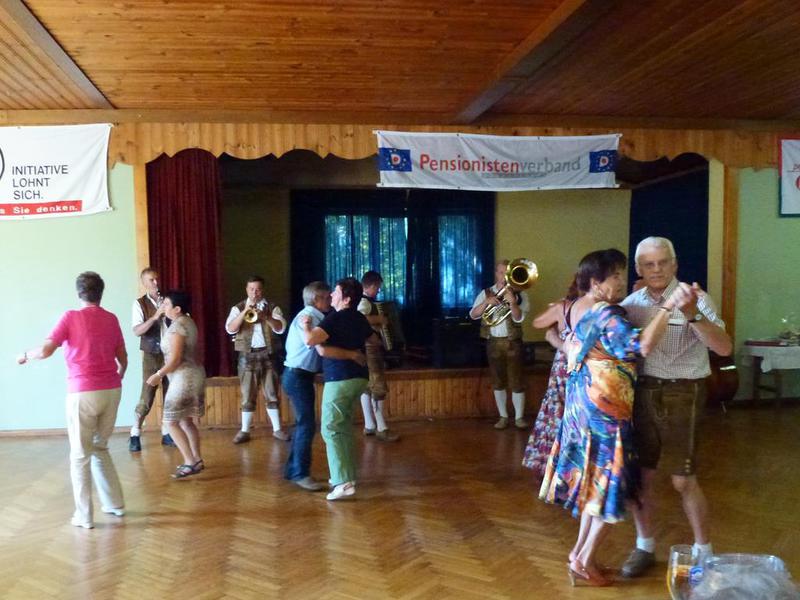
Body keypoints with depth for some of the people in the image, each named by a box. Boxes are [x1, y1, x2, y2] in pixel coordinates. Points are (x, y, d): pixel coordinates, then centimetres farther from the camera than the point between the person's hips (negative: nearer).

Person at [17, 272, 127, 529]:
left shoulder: (71, 317, -6)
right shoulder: (111, 319, 7)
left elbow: (46, 350, -11)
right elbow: (123, 359, 11)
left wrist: (26, 355, 10)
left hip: (83, 393, -4)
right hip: (111, 390, 4)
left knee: (80, 455, 7)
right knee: (99, 447, 20)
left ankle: (84, 515, 12)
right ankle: (114, 503, 22)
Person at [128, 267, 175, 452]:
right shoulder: (139, 303, -3)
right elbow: (137, 331, -14)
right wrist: (155, 316, -26)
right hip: (151, 356, -3)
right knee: (147, 397, -4)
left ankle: (166, 434, 18)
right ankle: (135, 435, 10)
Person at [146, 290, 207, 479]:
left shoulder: (177, 326, -17)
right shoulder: (188, 322, 13)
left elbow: (175, 359, -21)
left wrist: (158, 375, -10)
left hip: (184, 377, -10)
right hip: (194, 374, 10)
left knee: (171, 422, -4)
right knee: (186, 421, 15)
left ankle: (190, 463, -4)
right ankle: (196, 460, 19)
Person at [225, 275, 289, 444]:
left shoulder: (272, 308, 6)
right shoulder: (238, 308, 6)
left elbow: (280, 328, -8)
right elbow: (230, 329, -9)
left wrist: (265, 316, -22)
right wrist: (244, 312, -19)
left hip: (267, 354, 1)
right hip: (247, 356, 0)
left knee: (272, 394, 5)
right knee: (248, 396, 4)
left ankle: (277, 429, 14)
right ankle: (245, 431, 11)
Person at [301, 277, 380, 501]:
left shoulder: (335, 318, -13)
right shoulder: (359, 318, 11)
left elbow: (310, 340, -27)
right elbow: (374, 339, 31)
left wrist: (306, 326, -7)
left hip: (340, 379, -8)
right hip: (359, 377, 8)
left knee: (331, 429, -4)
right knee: (343, 427, 18)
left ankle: (344, 483, -11)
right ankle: (346, 474, 23)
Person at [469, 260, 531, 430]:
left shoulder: (519, 294, -1)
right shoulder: (486, 293, 5)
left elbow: (519, 318, -13)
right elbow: (473, 315, -5)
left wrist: (512, 302, -30)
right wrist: (486, 302, -21)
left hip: (512, 342, -2)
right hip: (493, 342, 2)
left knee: (516, 381, -1)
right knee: (498, 382, 9)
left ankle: (519, 417, 11)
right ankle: (503, 417, 20)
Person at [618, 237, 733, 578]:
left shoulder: (696, 298, -8)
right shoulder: (633, 302, 5)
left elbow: (724, 348, -20)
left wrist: (692, 314, -33)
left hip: (680, 394, -4)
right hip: (641, 393, 4)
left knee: (683, 480, 3)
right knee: (639, 475, 11)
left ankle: (703, 551, 25)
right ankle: (644, 547, 29)